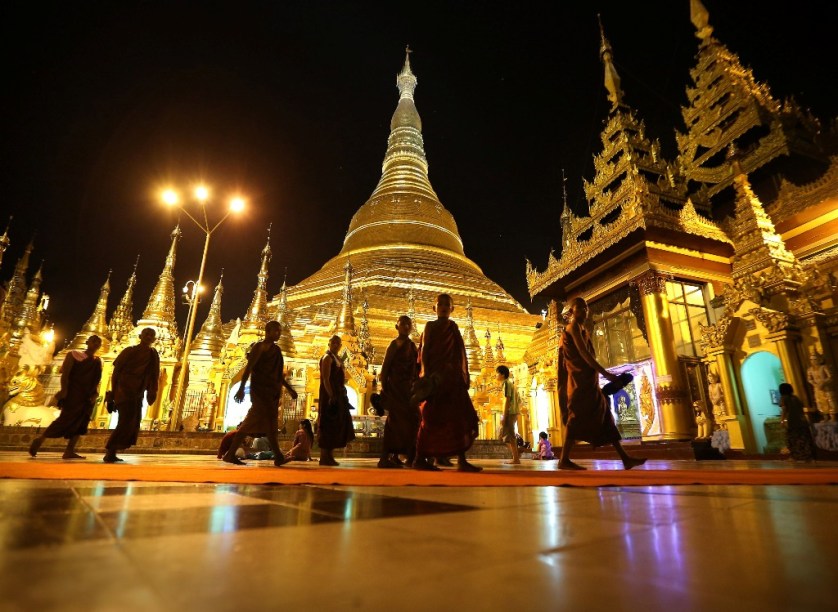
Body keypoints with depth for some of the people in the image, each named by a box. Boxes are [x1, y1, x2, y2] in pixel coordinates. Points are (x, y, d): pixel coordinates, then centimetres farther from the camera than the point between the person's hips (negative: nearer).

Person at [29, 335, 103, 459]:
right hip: (73, 394, -5)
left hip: (87, 397, 5)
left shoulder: (97, 361, 13)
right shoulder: (74, 355, 1)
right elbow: (65, 374, -6)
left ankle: (69, 451, 1)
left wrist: (94, 394, -4)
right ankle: (40, 440, 10)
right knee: (66, 419, -9)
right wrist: (64, 391, -15)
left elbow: (96, 381, 9)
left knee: (80, 423, 0)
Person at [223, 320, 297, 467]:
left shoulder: (276, 350, 19)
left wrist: (290, 389, 20)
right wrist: (241, 388, -20)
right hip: (260, 390, -8)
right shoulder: (260, 346, -4)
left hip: (272, 392, 8)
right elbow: (248, 368, -12)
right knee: (270, 423, -11)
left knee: (250, 423, 6)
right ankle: (278, 456, -10)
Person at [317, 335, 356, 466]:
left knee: (335, 426, 11)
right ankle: (324, 458, -1)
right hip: (331, 395, -9)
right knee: (328, 426, -6)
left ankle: (329, 456, 17)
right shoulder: (327, 357, -9)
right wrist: (331, 396, -24)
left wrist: (341, 396, 15)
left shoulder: (337, 359, 18)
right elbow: (325, 379, -18)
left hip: (338, 395, 9)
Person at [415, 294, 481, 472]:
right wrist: (425, 374, -17)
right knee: (432, 417, -6)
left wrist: (464, 375, 10)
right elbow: (424, 350, -4)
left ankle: (461, 460, 1)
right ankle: (420, 458, 1)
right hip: (435, 375, -6)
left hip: (452, 376, 6)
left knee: (461, 415, -2)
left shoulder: (454, 327, 19)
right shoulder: (430, 325, 5)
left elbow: (459, 354, 18)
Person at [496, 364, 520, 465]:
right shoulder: (510, 383, 18)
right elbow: (515, 400, 20)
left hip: (509, 413, -9)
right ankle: (516, 456, 16)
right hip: (513, 413, 9)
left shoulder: (506, 383, -9)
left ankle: (516, 459, 0)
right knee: (506, 436, 14)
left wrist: (504, 416, -18)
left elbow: (507, 400, -16)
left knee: (509, 436, -4)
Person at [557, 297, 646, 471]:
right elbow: (583, 353, -16)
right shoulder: (574, 326, -5)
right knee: (578, 416, -13)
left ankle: (625, 458, 12)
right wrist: (605, 373, -19)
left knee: (604, 417, 8)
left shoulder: (580, 328, 25)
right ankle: (564, 460, -12)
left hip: (586, 379, 10)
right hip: (580, 379, -10)